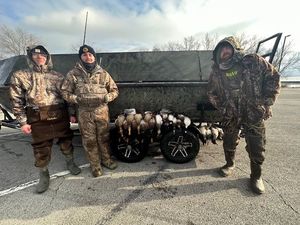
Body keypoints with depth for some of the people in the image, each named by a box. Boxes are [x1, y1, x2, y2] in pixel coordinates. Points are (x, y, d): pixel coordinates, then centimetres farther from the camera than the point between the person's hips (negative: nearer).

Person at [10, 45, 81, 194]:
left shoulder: (57, 76, 9)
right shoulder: (20, 76, 4)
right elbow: (17, 101, 3)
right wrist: (23, 122, -3)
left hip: (61, 117, 2)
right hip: (39, 120, -1)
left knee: (66, 142, 13)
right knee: (41, 150, 7)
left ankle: (70, 163, 37)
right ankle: (44, 175, 28)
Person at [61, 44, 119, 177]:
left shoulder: (103, 73, 6)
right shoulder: (73, 74, 2)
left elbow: (114, 90, 10)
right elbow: (65, 92, 5)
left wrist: (106, 98, -9)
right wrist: (78, 99, -12)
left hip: (102, 111, 1)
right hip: (84, 112, -1)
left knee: (104, 137, 12)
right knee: (89, 140, 7)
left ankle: (106, 159, 32)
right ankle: (95, 165, 24)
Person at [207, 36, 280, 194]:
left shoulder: (254, 61, -5)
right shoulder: (217, 71, 1)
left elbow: (273, 77, -1)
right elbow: (212, 93, 11)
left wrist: (266, 103, -6)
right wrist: (222, 107, 3)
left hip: (254, 115, -2)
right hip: (230, 116, 2)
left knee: (256, 147, 5)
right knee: (229, 143, 16)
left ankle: (256, 176, 29)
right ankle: (229, 164, 43)